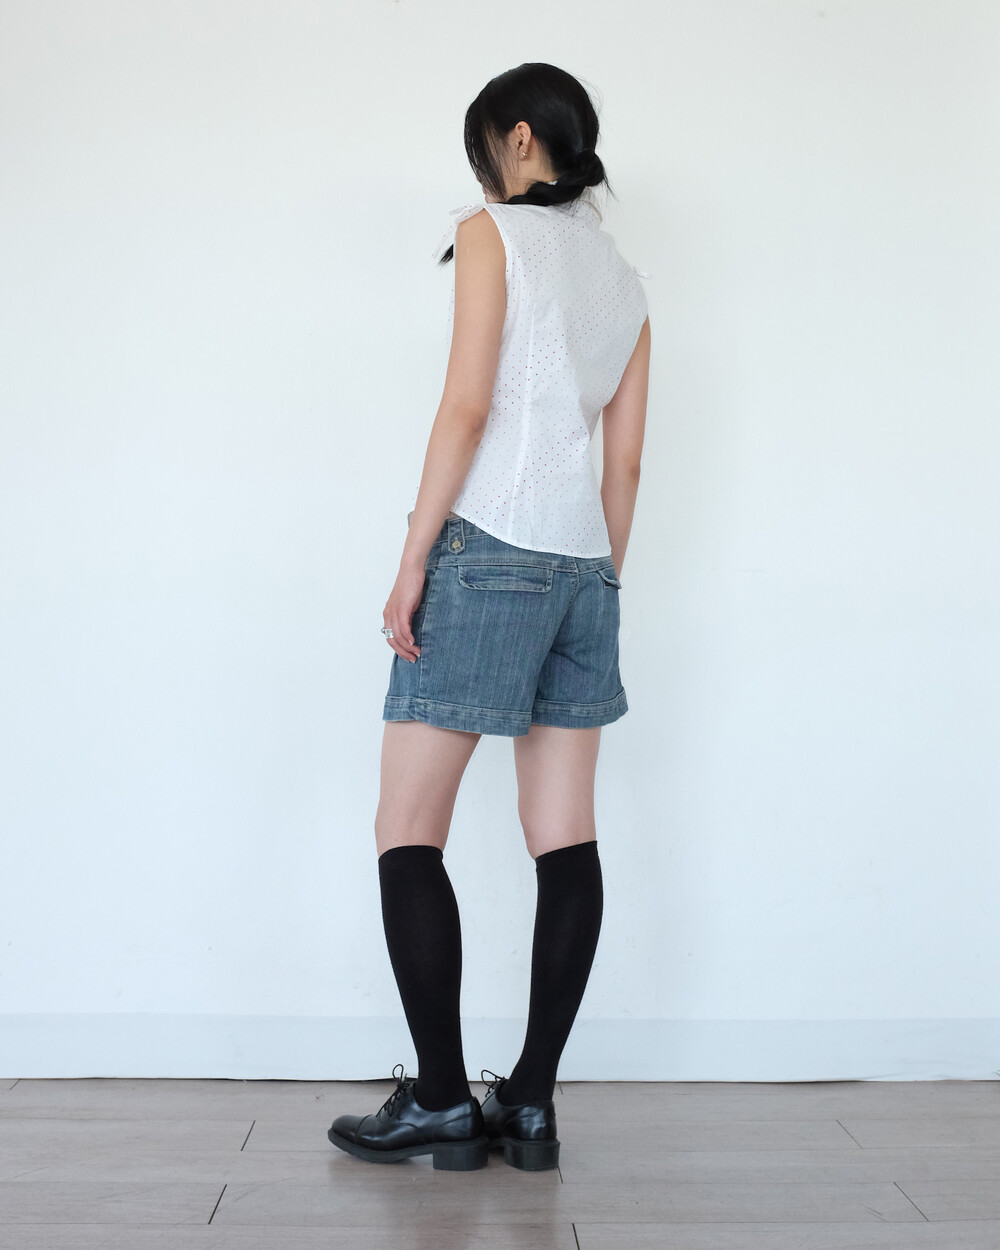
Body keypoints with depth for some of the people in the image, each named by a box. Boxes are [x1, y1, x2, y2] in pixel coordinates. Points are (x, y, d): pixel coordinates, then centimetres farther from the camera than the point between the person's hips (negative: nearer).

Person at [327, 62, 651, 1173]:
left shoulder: (491, 231, 0)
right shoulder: (624, 280, 19)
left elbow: (467, 405, -11)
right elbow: (626, 462, 15)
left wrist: (412, 559, -10)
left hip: (489, 551, -7)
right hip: (582, 564, 7)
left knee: (407, 834, -1)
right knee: (565, 844, 3)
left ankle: (440, 1102, 1)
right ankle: (531, 1105, 8)